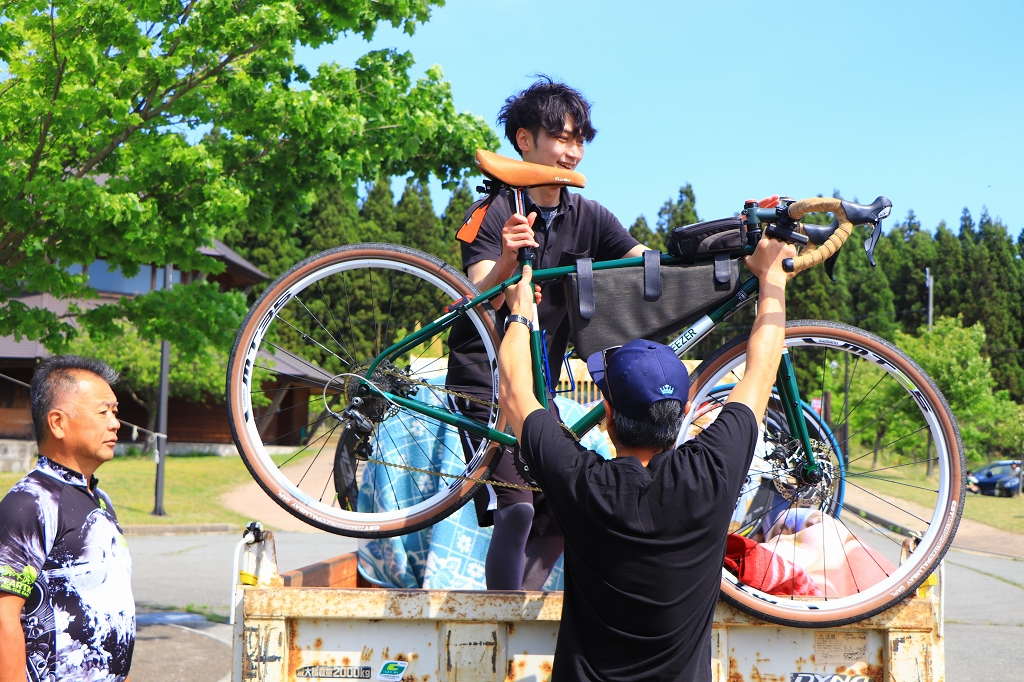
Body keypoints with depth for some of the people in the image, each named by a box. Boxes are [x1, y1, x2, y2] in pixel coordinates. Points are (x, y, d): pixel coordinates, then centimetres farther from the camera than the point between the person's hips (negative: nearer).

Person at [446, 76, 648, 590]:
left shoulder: (589, 218, 5)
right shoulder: (494, 212, -9)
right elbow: (481, 299, -22)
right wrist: (507, 260, -43)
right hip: (483, 385, -6)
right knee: (516, 509, -17)